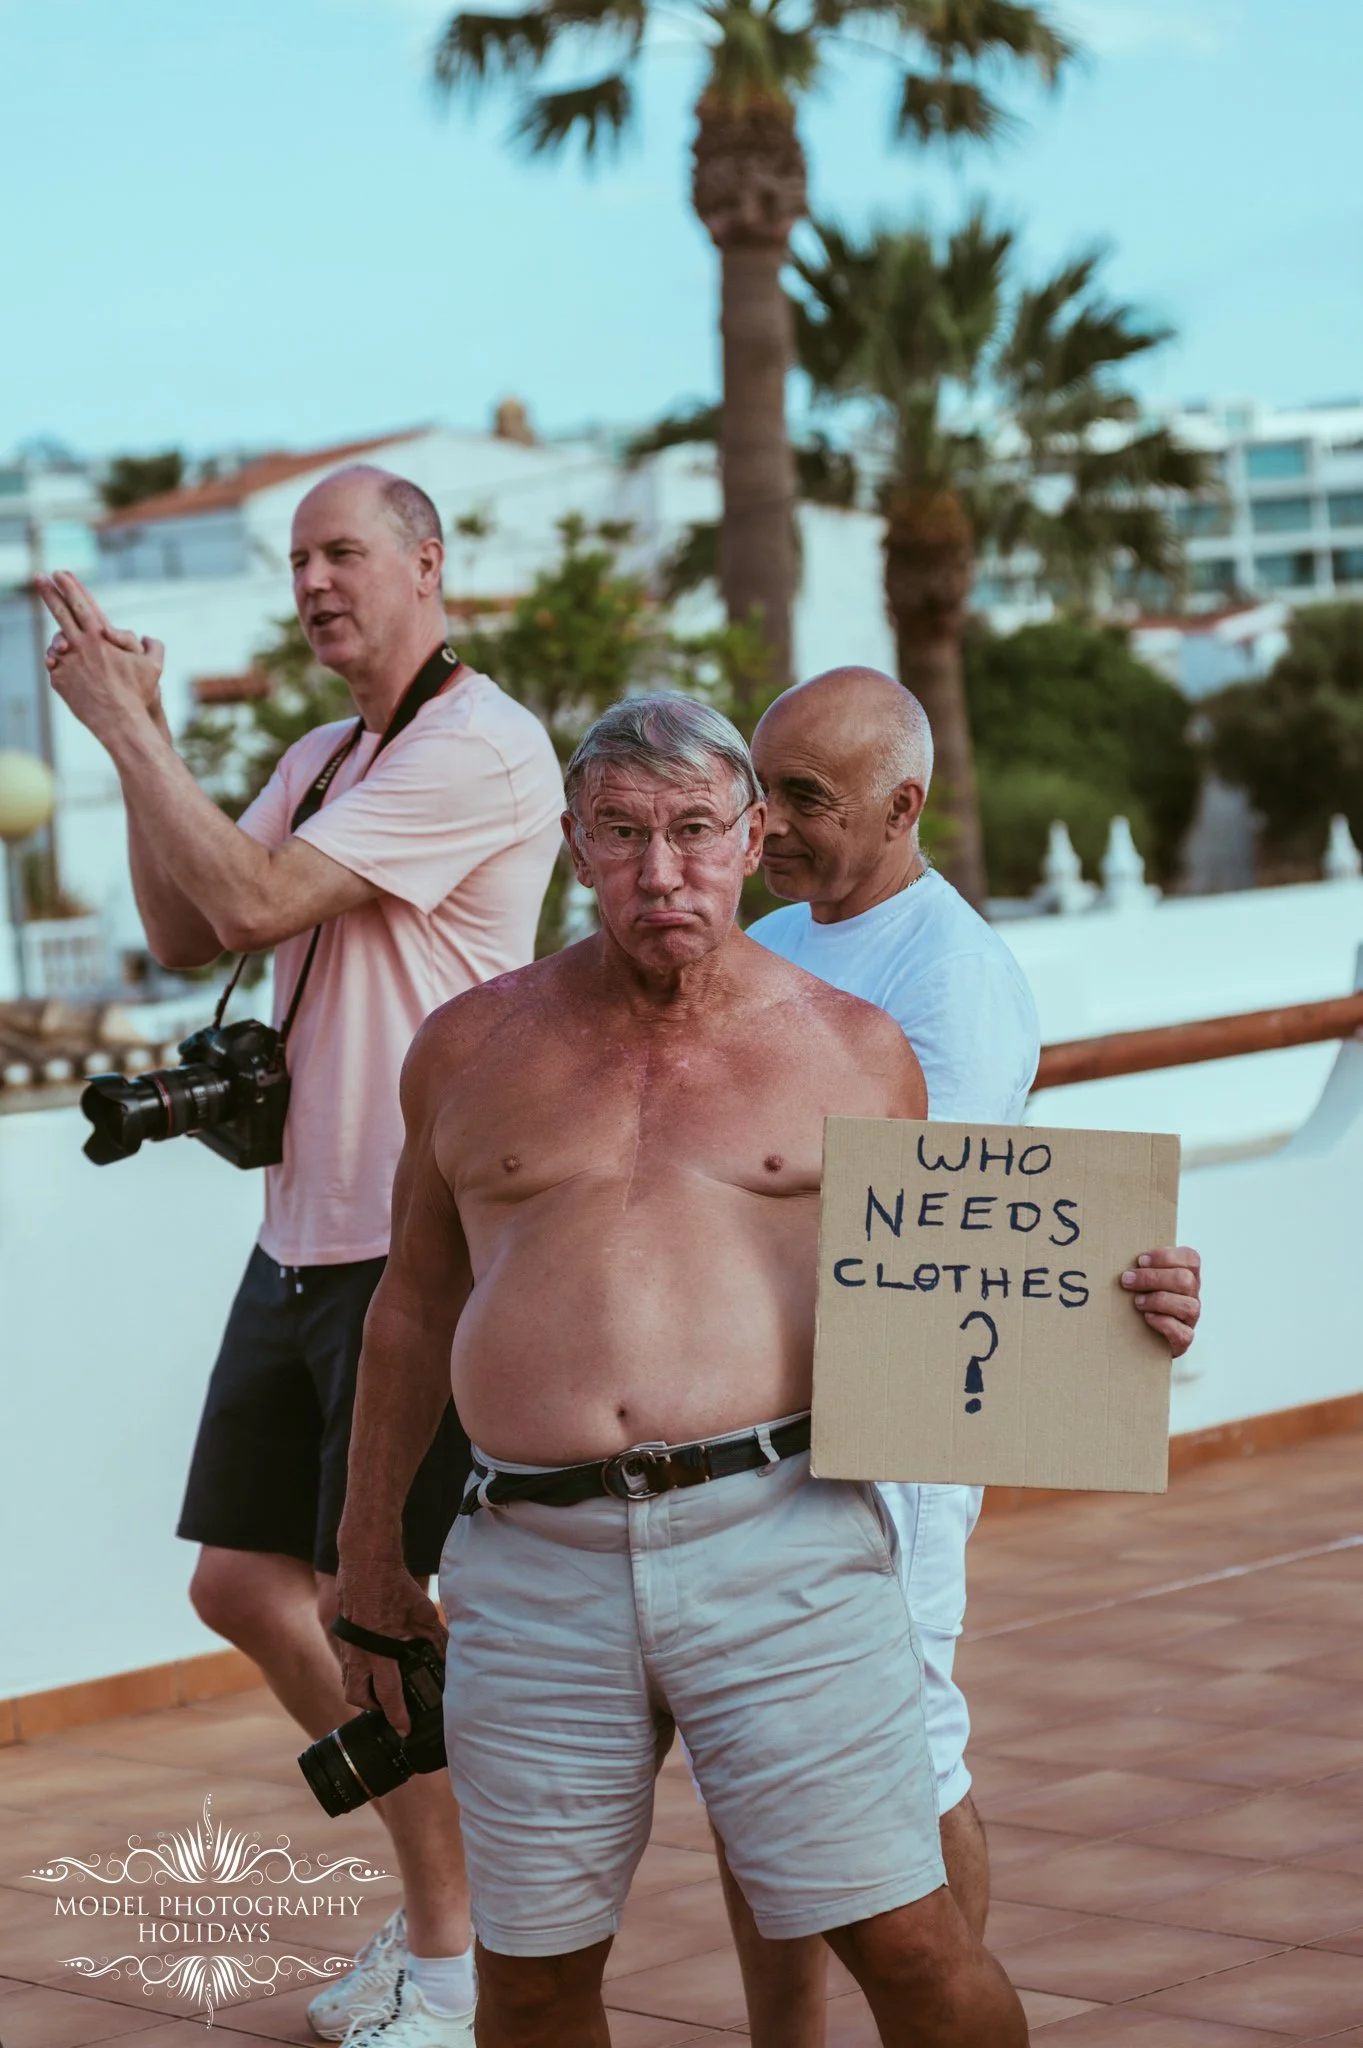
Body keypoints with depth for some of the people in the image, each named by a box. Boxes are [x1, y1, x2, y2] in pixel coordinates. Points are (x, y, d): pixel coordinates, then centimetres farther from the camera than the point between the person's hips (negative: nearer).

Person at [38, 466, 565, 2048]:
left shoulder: (479, 749, -14)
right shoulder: (322, 760, 16)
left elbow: (254, 901, -20)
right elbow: (184, 932, 11)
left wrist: (122, 721, -13)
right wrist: (137, 737, 3)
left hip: (419, 1247, -9)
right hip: (302, 1237, 9)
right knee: (244, 1584, 11)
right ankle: (443, 1897, 27)